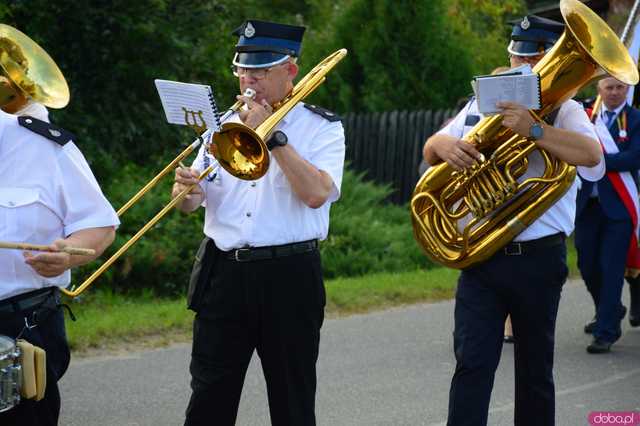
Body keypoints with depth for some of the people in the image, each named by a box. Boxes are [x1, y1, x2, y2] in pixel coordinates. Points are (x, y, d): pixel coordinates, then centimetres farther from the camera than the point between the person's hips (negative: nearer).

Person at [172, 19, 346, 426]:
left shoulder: (322, 128, -1)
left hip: (289, 276, -3)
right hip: (223, 272, 4)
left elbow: (316, 193, -18)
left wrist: (272, 134, -15)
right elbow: (190, 203, 11)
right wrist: (185, 190, -13)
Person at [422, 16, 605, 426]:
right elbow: (431, 150, 11)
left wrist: (533, 128, -34)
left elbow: (592, 155, -21)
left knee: (535, 366, 10)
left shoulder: (563, 110, -1)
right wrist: (444, 145, -14)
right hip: (480, 257, 2)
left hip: (539, 258, -2)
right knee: (472, 362, -6)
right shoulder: (482, 104, 12)